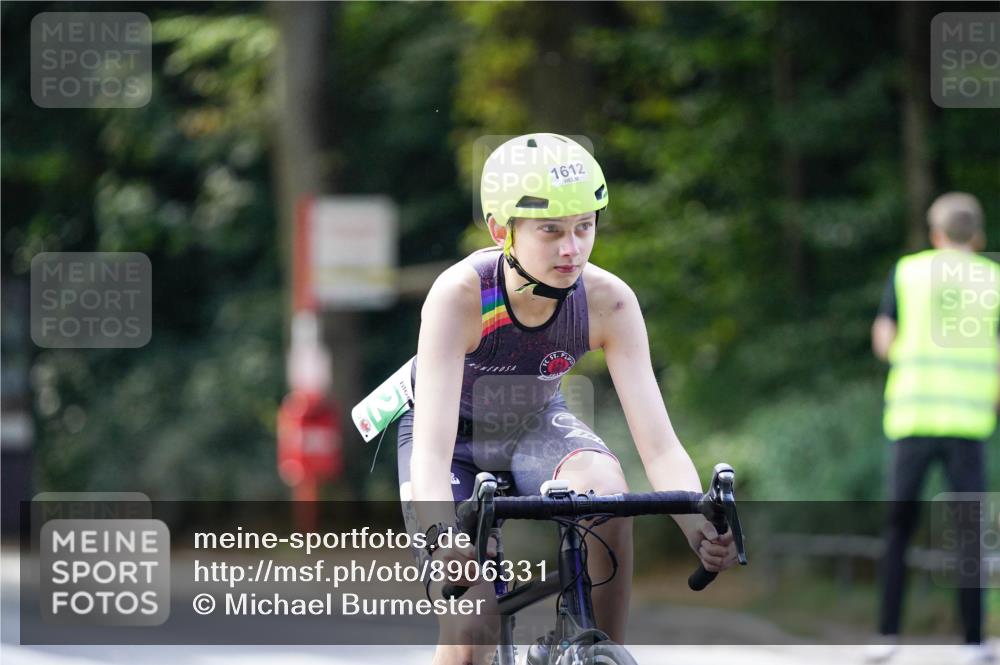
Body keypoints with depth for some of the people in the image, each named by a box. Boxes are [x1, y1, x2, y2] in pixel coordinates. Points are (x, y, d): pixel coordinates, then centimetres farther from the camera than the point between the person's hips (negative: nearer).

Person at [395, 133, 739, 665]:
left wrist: (700, 525, -50)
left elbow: (659, 446, -30)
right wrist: (443, 537, -61)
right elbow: (432, 450, -41)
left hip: (535, 426, 2)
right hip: (458, 433, -2)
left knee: (604, 485, -34)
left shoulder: (608, 301, -27)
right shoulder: (460, 294, -34)